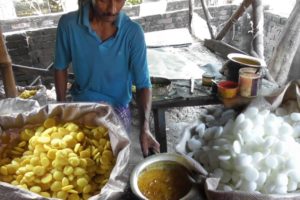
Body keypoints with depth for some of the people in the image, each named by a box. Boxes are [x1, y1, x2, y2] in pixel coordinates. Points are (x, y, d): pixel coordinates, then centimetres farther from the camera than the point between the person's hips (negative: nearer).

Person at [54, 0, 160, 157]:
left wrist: (144, 127, -31)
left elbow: (143, 84, -18)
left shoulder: (133, 32, -20)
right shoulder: (68, 24, -18)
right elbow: (60, 68, -2)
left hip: (117, 108, 0)